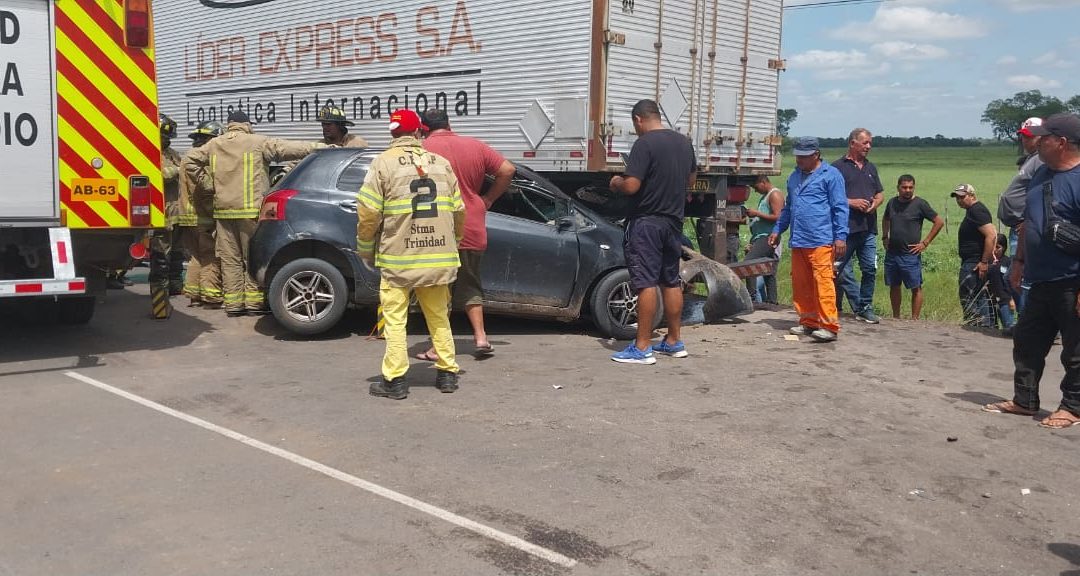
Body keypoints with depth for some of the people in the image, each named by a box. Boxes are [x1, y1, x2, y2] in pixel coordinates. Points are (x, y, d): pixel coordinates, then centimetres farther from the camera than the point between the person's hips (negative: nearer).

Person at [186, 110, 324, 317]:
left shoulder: (213, 145, 10)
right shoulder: (258, 143, -5)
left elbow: (191, 162, 13)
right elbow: (289, 149, -8)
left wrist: (208, 182, 16)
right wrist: (322, 147, -7)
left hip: (223, 210, 4)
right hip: (250, 210, -4)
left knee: (229, 258, 7)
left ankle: (233, 303, 9)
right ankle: (254, 301, 6)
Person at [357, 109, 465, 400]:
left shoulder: (384, 163, -5)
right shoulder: (441, 163, 7)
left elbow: (368, 213, -8)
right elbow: (459, 211, 10)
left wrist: (366, 250, 6)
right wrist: (452, 243, 24)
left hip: (398, 258, -4)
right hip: (439, 256, 4)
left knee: (395, 319, 4)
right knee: (439, 316, 15)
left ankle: (395, 380, 5)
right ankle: (447, 373, 20)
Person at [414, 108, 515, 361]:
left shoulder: (423, 148, -6)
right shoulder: (475, 146, 8)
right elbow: (507, 170, 8)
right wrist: (488, 199, 13)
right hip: (473, 230, 4)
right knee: (470, 286, 19)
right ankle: (481, 337, 13)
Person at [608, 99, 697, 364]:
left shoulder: (645, 143, -15)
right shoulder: (684, 142, 10)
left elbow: (631, 186, -21)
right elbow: (691, 179, 22)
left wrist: (616, 182, -1)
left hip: (647, 222, -8)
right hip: (674, 221, 8)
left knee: (646, 283, -6)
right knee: (672, 282, 13)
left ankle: (642, 348, -4)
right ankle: (673, 342, 21)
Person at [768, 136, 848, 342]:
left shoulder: (830, 175, -2)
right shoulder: (794, 176, 20)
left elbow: (840, 208, -6)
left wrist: (840, 236, -11)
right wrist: (777, 230, 24)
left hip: (821, 241, -7)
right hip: (798, 241, 7)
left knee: (823, 283, -11)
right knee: (800, 285, 9)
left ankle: (829, 326, -9)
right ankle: (808, 322, 18)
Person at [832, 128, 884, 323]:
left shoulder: (871, 168, 19)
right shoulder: (838, 167, -1)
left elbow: (880, 193, 24)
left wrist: (876, 202, 2)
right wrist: (851, 202, -15)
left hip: (868, 228, 6)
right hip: (846, 228, -5)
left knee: (870, 269, 3)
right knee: (844, 271, -3)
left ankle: (865, 308, 13)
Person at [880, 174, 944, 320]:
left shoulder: (920, 204, -6)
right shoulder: (892, 203, 8)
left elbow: (939, 222, -5)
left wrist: (925, 243, -7)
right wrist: (885, 237, 16)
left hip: (910, 254, -5)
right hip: (892, 253, 5)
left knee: (916, 288, -2)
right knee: (894, 286, 11)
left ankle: (914, 319, 2)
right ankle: (896, 318, 20)